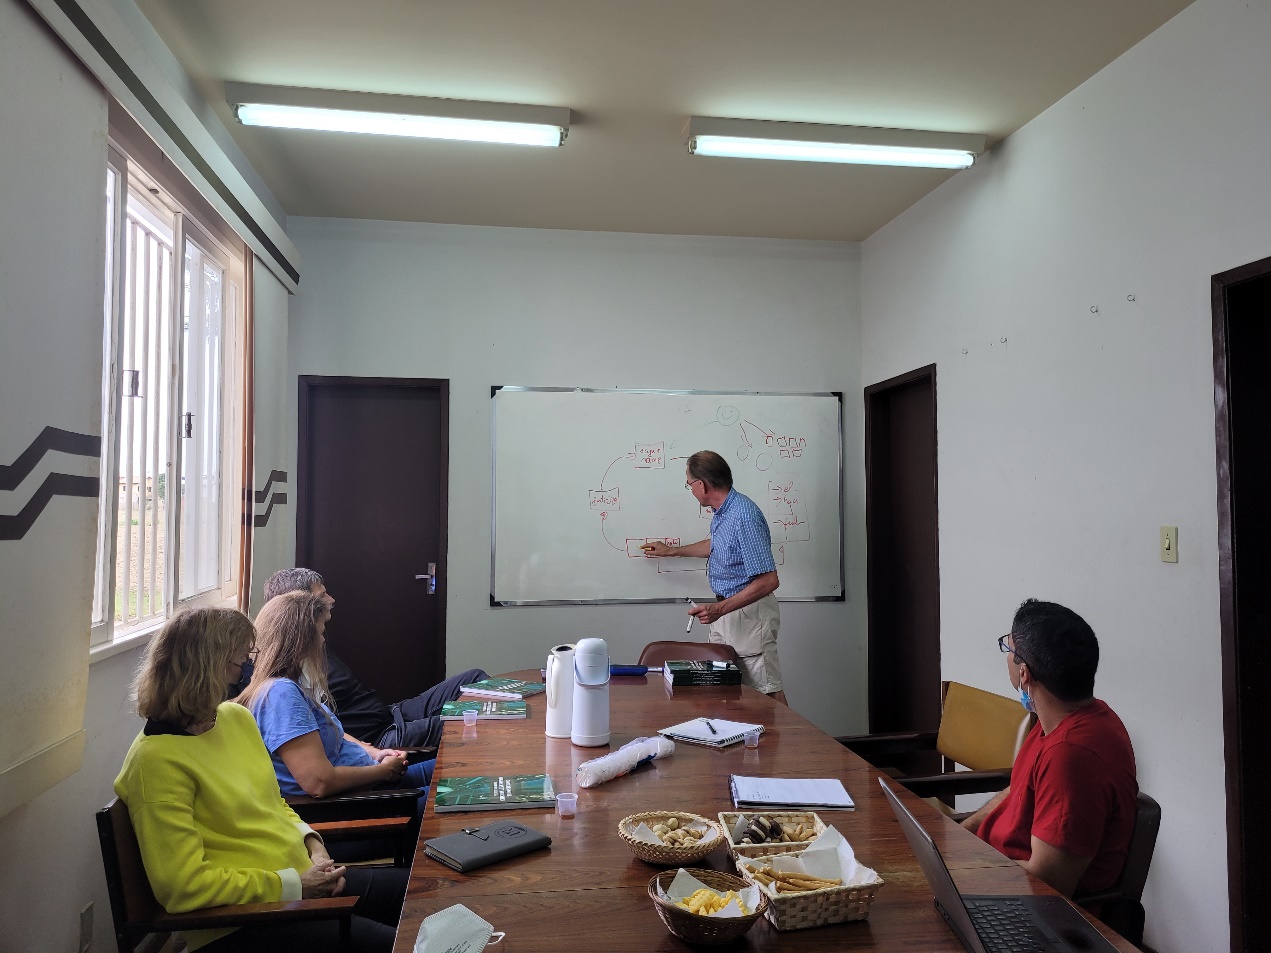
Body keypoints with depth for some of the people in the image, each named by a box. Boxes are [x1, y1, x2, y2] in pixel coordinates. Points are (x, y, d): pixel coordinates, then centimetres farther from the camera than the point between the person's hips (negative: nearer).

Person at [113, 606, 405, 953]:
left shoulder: (237, 717, 7)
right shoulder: (155, 759, -18)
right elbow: (181, 885, -21)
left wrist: (313, 843, 0)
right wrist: (291, 884, -18)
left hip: (305, 880, 8)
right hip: (242, 922, -8)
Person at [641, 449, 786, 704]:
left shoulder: (744, 517, -26)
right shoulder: (722, 511, 5)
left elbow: (768, 580, -28)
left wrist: (720, 609, -27)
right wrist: (670, 551, 36)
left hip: (749, 613, -10)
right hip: (725, 609, 10)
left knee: (767, 692, -3)